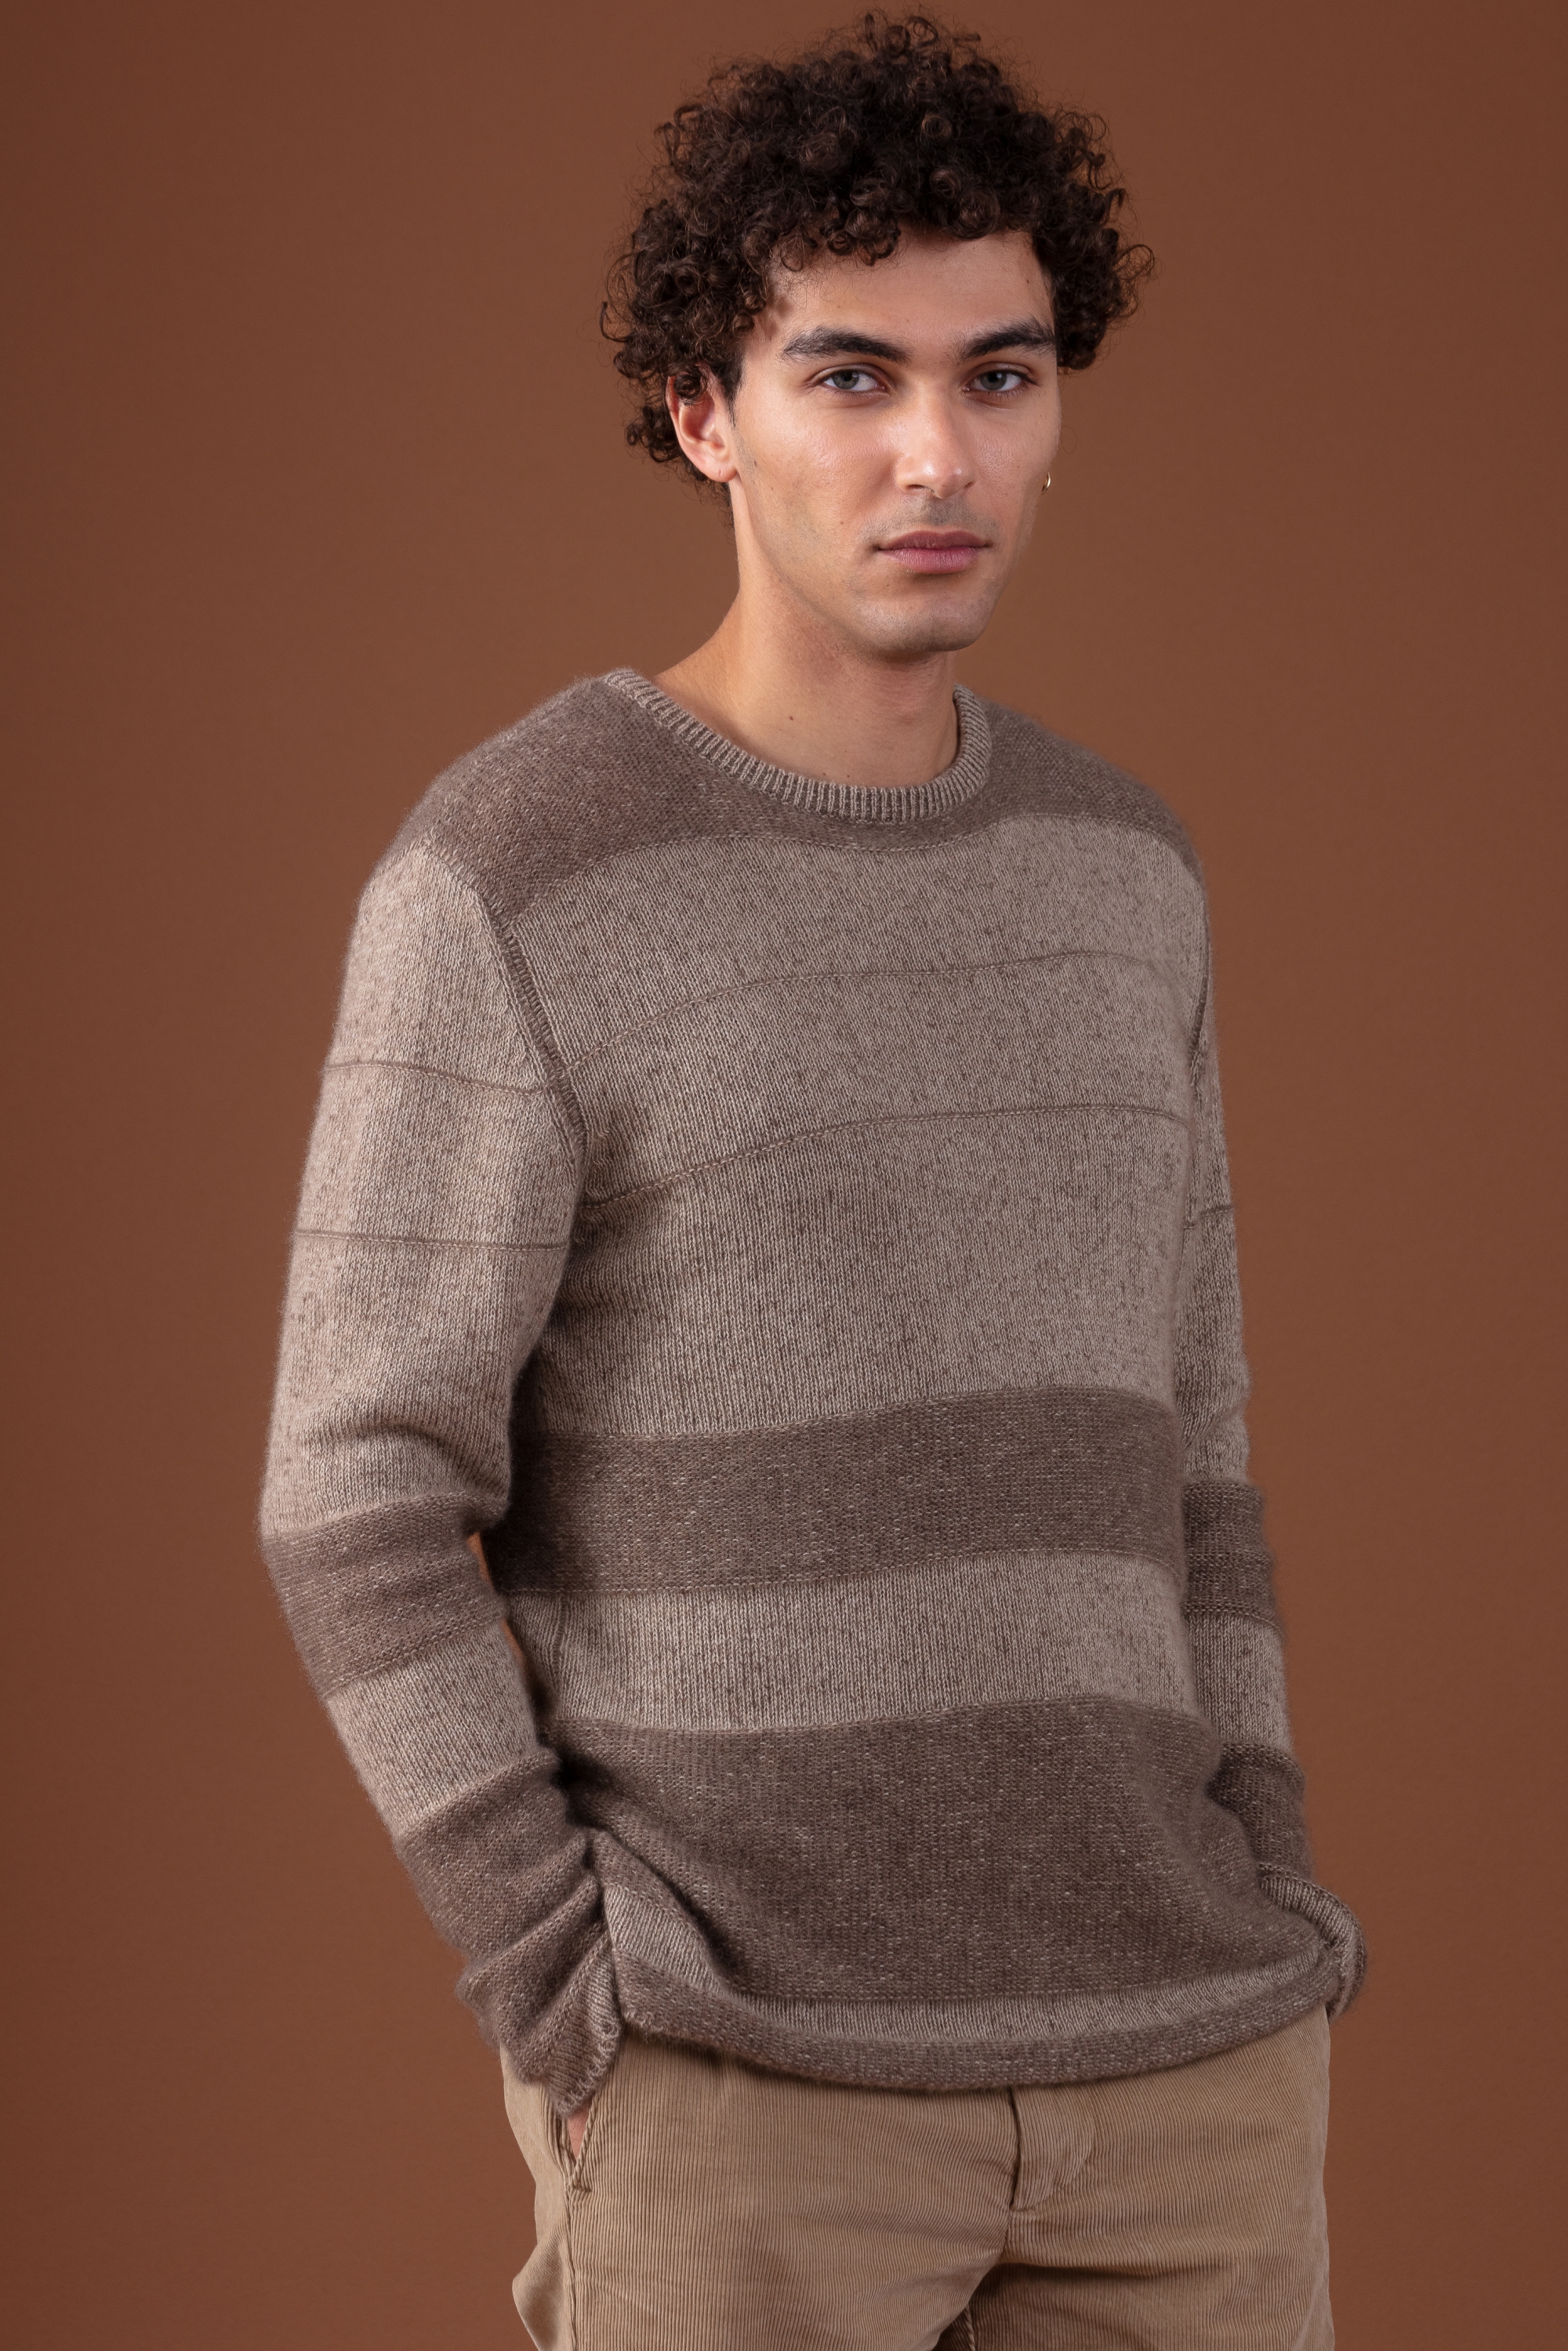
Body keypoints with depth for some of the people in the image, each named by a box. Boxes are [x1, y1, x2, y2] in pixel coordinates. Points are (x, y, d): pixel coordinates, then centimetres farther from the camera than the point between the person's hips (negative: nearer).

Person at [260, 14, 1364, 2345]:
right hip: (744, 2086, -5)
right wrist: (600, 2032, -12)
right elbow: (365, 1509, -8)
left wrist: (1257, 1975, 7)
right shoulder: (501, 886, -8)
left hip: (1147, 2062, 5)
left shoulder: (1111, 880, 9)